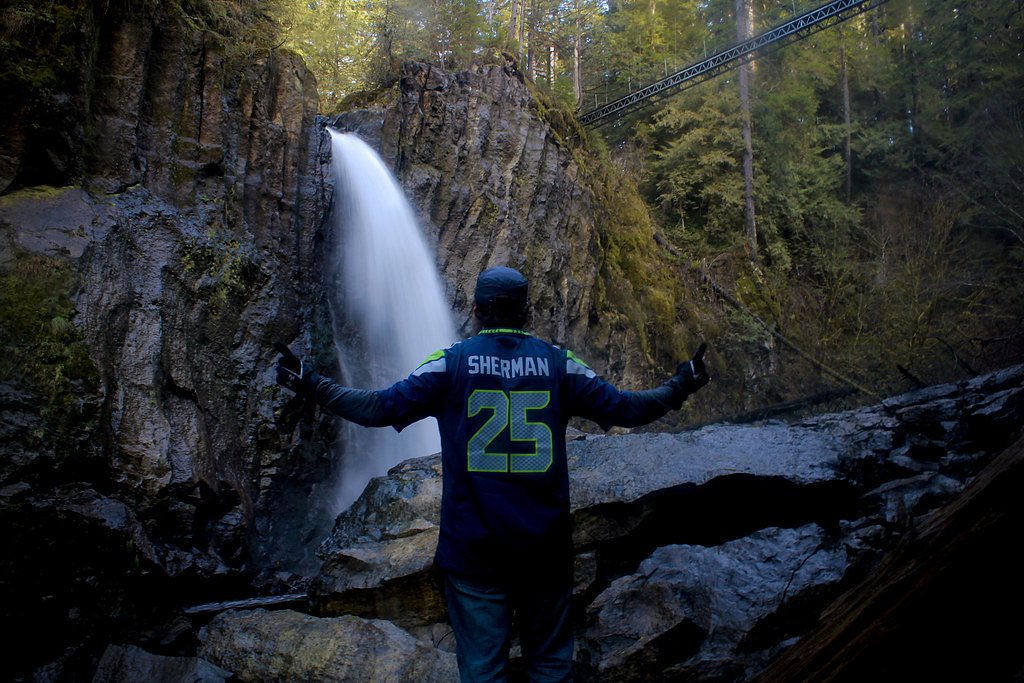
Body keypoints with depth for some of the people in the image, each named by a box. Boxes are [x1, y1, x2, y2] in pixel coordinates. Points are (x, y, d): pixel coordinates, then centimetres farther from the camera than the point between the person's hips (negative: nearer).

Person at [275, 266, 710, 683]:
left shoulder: (451, 362, -2)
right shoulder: (558, 363, 2)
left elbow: (381, 408, -7)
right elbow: (624, 408, 3)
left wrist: (311, 385, 4)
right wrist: (679, 387, 19)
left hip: (472, 545, -1)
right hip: (546, 544, 2)